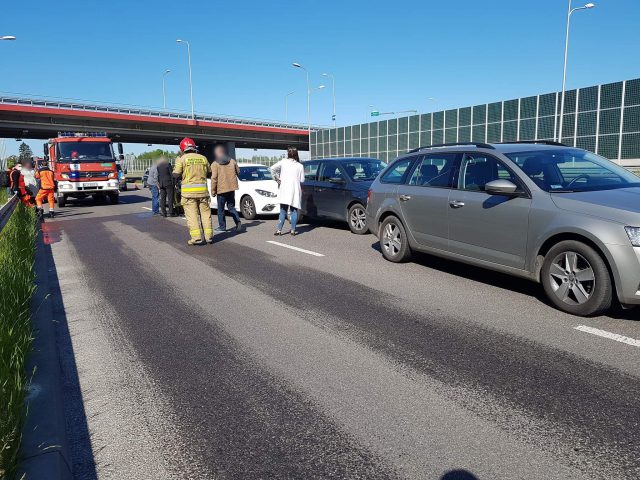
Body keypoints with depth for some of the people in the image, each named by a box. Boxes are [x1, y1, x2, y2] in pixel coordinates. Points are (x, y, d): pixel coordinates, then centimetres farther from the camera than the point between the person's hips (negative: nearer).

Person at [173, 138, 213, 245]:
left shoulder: (182, 159, -3)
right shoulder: (203, 158, 7)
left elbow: (176, 175, -5)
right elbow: (209, 174, 16)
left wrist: (183, 175, 14)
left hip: (188, 191, -3)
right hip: (202, 190, 3)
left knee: (192, 214, 0)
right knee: (205, 212, 10)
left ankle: (196, 237, -4)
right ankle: (209, 236, 12)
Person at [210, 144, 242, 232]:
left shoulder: (215, 164, -8)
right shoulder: (232, 161, 6)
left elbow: (214, 178, -12)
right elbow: (238, 172, 14)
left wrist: (213, 191, -6)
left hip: (221, 189, -4)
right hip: (231, 188, 4)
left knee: (220, 209, 7)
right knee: (231, 207, 13)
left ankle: (222, 227, 10)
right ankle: (238, 222, -5)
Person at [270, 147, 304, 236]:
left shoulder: (283, 162, 1)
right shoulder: (300, 166, 2)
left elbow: (273, 168, -7)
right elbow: (302, 180, 2)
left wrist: (277, 179, 2)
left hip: (284, 189, 0)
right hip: (295, 190, 0)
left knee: (283, 211, 7)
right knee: (294, 211, 7)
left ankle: (279, 230, 3)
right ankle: (293, 230, 5)